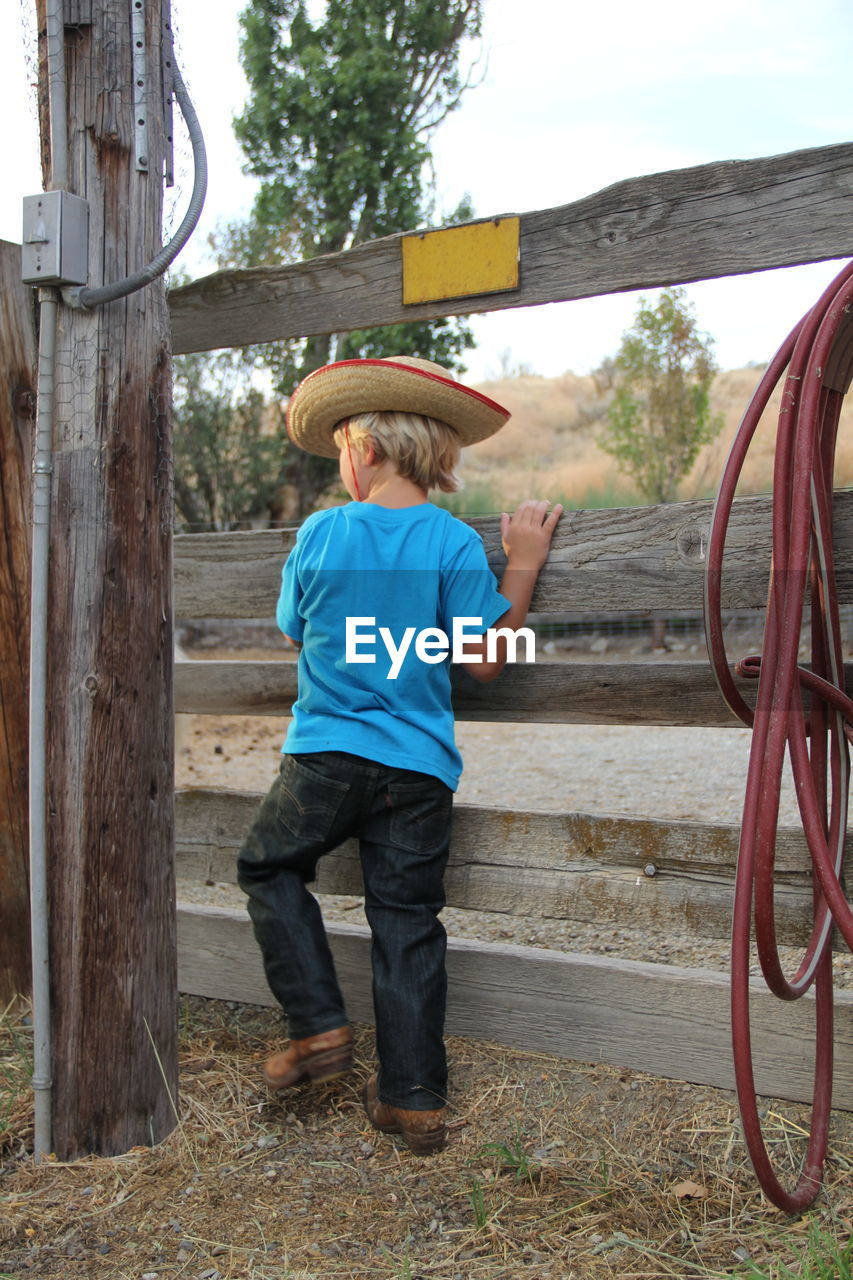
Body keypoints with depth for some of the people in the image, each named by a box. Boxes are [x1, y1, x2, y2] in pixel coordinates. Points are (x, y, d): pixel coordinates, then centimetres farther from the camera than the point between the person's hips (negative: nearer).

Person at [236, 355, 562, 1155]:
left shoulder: (321, 533, -3)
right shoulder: (456, 544, -6)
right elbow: (483, 660, -6)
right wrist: (523, 566, 0)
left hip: (326, 753, -1)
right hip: (419, 767, 1)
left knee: (269, 867, 23)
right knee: (407, 922, 10)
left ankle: (318, 1027, 16)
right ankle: (413, 1101, 17)